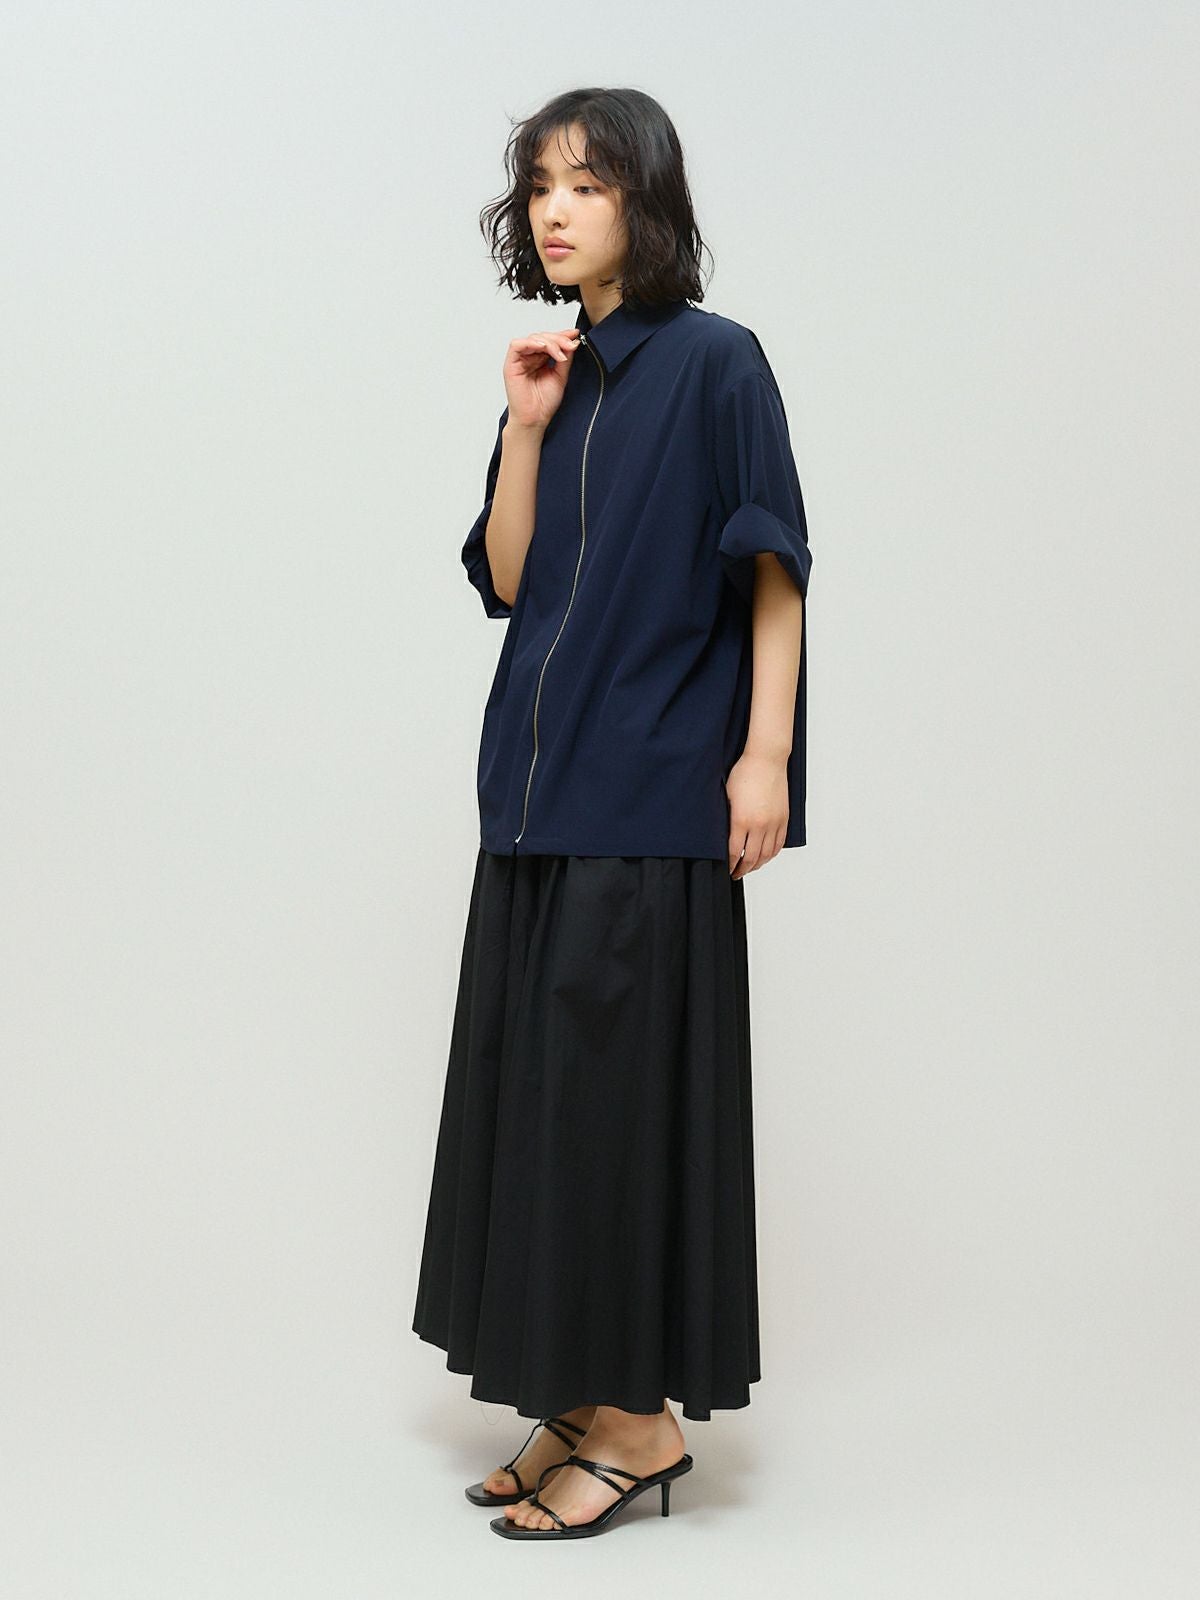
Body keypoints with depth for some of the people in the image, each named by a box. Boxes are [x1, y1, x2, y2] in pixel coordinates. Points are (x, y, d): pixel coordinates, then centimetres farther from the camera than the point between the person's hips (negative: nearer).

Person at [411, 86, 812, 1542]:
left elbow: (775, 570, -6)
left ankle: (645, 1416, 10)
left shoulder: (713, 361, -3)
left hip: (653, 791, -7)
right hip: (541, 780, 7)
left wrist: (765, 752, -13)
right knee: (536, 1078, 8)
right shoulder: (551, 380, 15)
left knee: (626, 1081, -4)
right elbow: (505, 585, 9)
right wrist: (527, 431, -1)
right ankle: (580, 1403, 20)